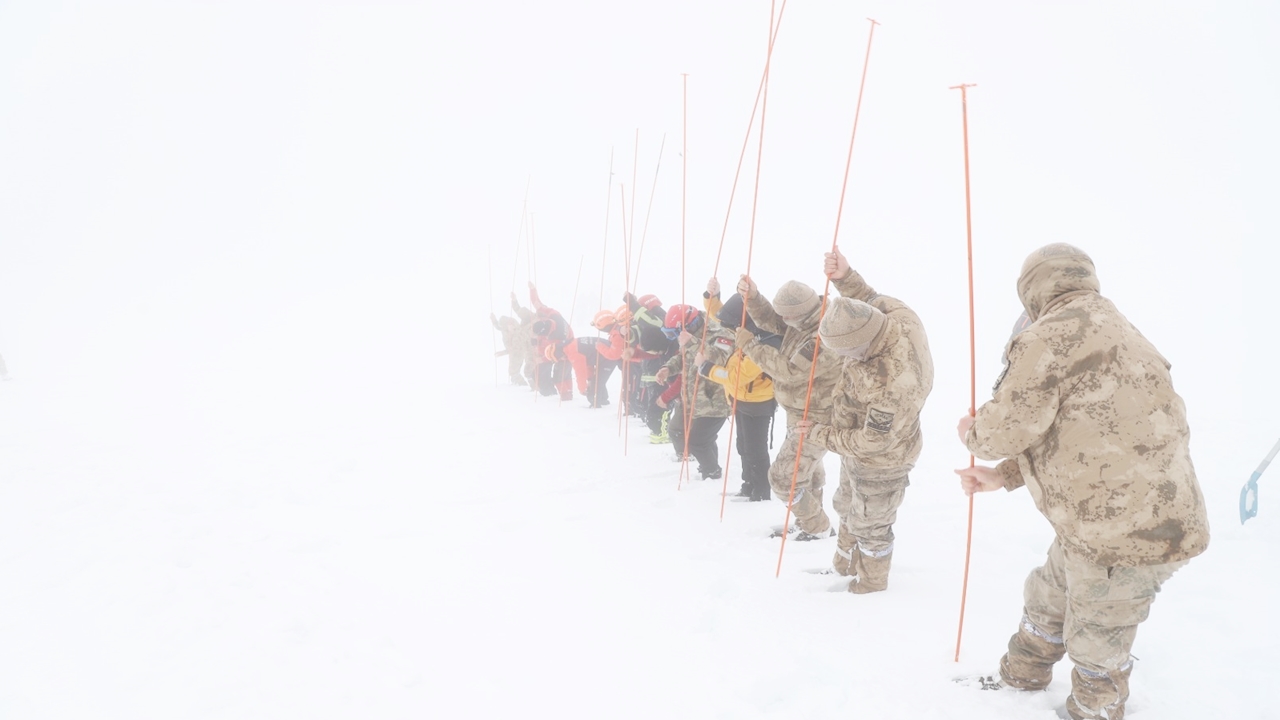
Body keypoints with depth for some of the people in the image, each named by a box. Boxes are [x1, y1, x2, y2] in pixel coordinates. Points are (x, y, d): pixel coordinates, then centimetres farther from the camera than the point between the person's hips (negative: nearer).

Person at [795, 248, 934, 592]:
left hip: (878, 465, -9)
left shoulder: (895, 385, -45)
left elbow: (869, 443, -31)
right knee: (848, 509, 30)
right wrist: (845, 277, -14)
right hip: (858, 449, 9)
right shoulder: (897, 314, -22)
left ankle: (870, 585, 43)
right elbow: (871, 299, 3)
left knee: (870, 528, 18)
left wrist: (820, 434, -18)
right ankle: (844, 565, 53)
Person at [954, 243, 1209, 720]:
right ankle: (1022, 676, 50)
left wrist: (973, 434, 6)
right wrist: (1000, 477, 19)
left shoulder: (1053, 335, -17)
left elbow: (1011, 426, -18)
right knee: (1047, 596, 29)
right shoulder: (1112, 330, 16)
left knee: (1096, 646, 12)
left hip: (1121, 532, -10)